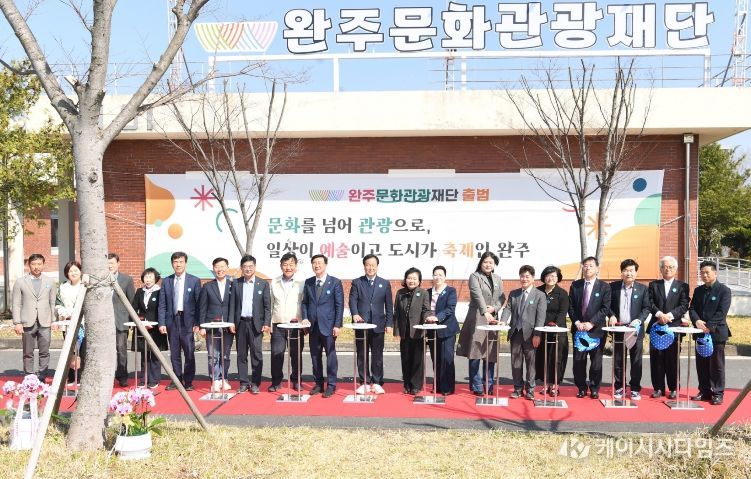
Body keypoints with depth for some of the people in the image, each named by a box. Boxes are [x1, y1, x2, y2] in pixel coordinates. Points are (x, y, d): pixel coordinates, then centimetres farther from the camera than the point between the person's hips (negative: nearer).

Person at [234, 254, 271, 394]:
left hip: (256, 323, -2)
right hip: (240, 323, 2)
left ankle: (255, 383, 8)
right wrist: (232, 322, -1)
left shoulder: (263, 284, 3)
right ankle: (244, 382, 15)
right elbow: (233, 304, 7)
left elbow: (267, 306, 1)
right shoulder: (236, 283, 7)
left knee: (256, 354, 0)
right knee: (241, 354, 7)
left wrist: (267, 324, -7)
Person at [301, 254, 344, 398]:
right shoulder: (308, 282, 10)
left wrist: (337, 325, -10)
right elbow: (304, 302, 14)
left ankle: (331, 385, 8)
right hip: (313, 326, 4)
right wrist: (305, 318, -2)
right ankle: (318, 384, 19)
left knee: (331, 356, -1)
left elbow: (339, 305, -5)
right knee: (315, 356, 9)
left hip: (328, 325, -4)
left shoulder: (335, 282, -3)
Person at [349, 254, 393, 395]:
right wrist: (355, 314, -24)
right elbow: (352, 300, -5)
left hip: (378, 325, 0)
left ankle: (376, 383, 13)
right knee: (361, 355, 5)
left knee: (377, 355, 4)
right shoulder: (356, 283, 5)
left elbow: (389, 305, 7)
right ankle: (365, 383, 14)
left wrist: (389, 324, 0)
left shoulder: (385, 284, 8)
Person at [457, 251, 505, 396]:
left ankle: (488, 386, 15)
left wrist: (494, 308, -8)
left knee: (491, 354, 6)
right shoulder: (474, 276, -4)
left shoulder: (497, 279, 16)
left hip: (493, 319, 5)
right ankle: (477, 387, 3)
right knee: (475, 353, -4)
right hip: (477, 319, -5)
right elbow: (478, 295, -18)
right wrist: (485, 312, -32)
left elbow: (502, 298, 13)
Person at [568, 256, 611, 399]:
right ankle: (581, 388, 14)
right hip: (578, 328, 2)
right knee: (578, 360, 3)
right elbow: (571, 306, 6)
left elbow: (605, 308, -6)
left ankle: (594, 389, 16)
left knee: (596, 361, 4)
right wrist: (577, 322, -8)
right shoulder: (575, 285, 8)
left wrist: (591, 323, -14)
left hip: (596, 329, -2)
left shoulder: (604, 287, 1)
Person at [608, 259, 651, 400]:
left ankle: (635, 389, 13)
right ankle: (619, 388, 17)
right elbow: (608, 305, 9)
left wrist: (639, 320, -15)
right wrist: (612, 315, -10)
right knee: (618, 361, 6)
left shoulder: (642, 289, 3)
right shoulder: (613, 287, 4)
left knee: (636, 361, 3)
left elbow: (646, 308, 1)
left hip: (636, 329, -1)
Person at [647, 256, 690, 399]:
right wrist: (659, 314, -16)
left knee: (672, 359, 1)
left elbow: (684, 306, -4)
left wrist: (669, 315, -17)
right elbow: (650, 303, 1)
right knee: (656, 358, 2)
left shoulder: (682, 286, 7)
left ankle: (673, 388, 11)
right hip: (656, 326, 2)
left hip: (674, 327, -2)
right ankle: (658, 388, 10)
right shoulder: (653, 285, 12)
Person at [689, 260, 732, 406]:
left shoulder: (724, 290, -5)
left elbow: (722, 312, -14)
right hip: (701, 333, 5)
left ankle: (717, 393, 10)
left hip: (716, 332, -5)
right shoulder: (698, 290, 12)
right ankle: (704, 391, 18)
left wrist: (709, 326, -21)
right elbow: (692, 309, 7)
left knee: (716, 364, 1)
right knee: (702, 364, 9)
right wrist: (697, 321, -13)